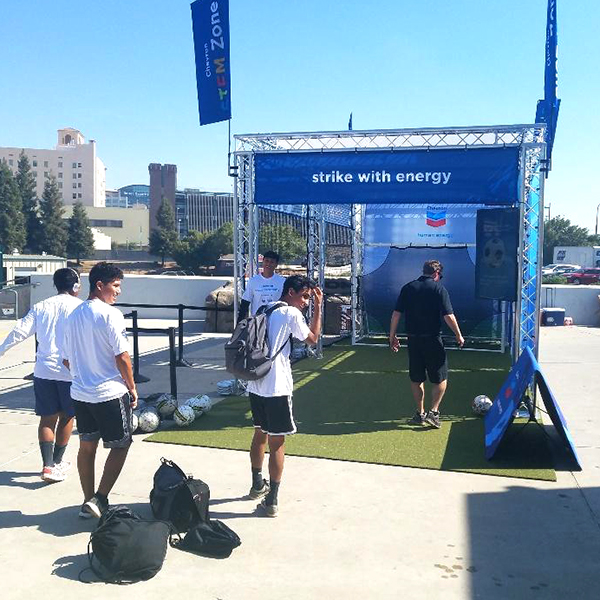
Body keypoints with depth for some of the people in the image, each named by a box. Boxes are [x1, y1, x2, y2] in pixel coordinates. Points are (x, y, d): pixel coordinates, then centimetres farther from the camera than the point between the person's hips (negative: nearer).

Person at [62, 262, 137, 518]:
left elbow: (67, 359, 13)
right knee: (120, 445, 7)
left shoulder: (74, 316, 8)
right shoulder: (110, 314, -15)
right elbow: (121, 356, -16)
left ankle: (88, 502, 24)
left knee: (87, 446, 16)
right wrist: (132, 387, -6)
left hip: (81, 392, 7)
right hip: (110, 393, -7)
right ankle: (100, 499, 0)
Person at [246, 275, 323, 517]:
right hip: (277, 388, -8)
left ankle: (258, 485, 37)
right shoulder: (292, 314, -10)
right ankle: (271, 501, 5)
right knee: (277, 444, 1)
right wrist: (318, 307, 5)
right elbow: (313, 338, 1)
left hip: (255, 385, 8)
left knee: (260, 435, 22)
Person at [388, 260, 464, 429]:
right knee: (440, 378, 10)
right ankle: (433, 412, 4)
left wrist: (392, 336, 8)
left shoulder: (408, 288, 5)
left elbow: (396, 314, 2)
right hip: (432, 339, -4)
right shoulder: (439, 288, -5)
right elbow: (448, 316, -12)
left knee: (416, 378, 14)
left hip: (413, 339, 4)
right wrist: (459, 335, 0)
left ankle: (420, 414, 21)